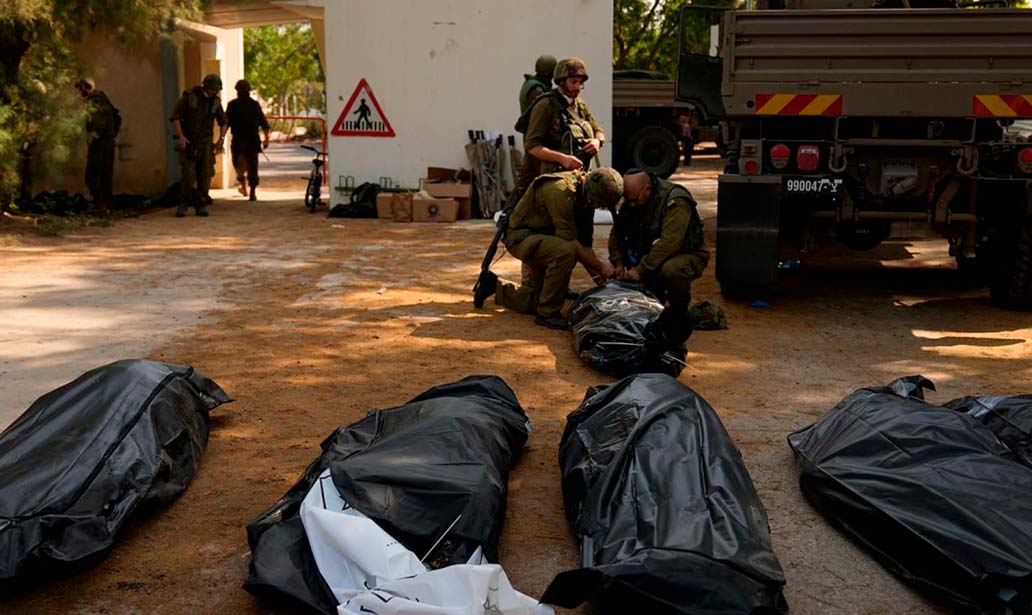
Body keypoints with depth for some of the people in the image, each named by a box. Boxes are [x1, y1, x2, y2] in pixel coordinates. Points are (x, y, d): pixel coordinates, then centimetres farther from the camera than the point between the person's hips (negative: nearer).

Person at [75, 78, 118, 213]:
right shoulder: (103, 98, 18)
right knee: (105, 174, 11)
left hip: (99, 142, -9)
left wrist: (93, 140, -20)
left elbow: (99, 121, -21)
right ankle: (107, 202, 13)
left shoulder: (93, 100, -10)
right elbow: (116, 117, 22)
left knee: (92, 174, -7)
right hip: (109, 142, 9)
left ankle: (99, 203, -11)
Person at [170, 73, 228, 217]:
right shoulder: (188, 97, -6)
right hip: (188, 142, -3)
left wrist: (221, 139, 2)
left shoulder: (215, 102, 5)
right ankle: (185, 202, 5)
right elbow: (175, 117, -7)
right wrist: (180, 136, -17)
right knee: (188, 174, -12)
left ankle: (201, 205, 7)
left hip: (205, 143, 3)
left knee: (205, 174, -2)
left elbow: (224, 122, 16)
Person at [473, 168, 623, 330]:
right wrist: (600, 265, -22)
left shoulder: (583, 192, -1)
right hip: (521, 236, -9)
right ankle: (548, 313, -23)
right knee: (565, 251, -37)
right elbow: (570, 241, -28)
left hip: (543, 236, 9)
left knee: (536, 301, 13)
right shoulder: (560, 190, -28)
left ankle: (494, 285, 33)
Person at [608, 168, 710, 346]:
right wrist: (618, 263, -5)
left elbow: (669, 244, -34)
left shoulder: (676, 201, -26)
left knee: (671, 270, -39)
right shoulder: (630, 202, -1)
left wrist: (641, 269, -32)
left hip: (687, 254, -7)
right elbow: (616, 234, 10)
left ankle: (680, 316, -16)